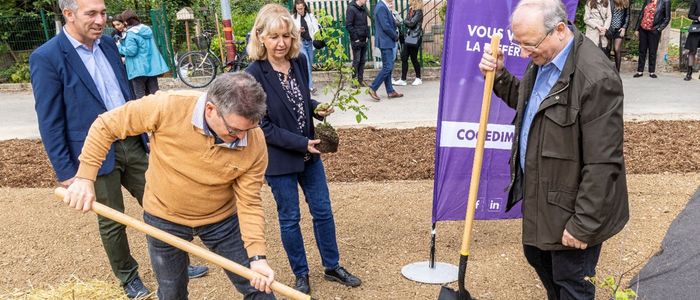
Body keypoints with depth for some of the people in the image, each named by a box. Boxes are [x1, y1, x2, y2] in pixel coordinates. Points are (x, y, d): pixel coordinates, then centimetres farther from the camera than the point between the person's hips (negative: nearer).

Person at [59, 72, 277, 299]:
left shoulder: (255, 143, -24)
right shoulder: (167, 107, -29)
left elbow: (249, 202, -17)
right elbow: (106, 126, -15)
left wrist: (257, 256, -26)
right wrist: (84, 177, -19)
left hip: (222, 219, 1)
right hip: (165, 217, 0)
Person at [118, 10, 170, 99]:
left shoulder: (131, 34, -13)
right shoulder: (147, 29, 10)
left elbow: (131, 51, -19)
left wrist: (119, 47, -4)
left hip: (139, 69, -7)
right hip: (152, 67, 7)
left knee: (140, 95, 0)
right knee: (154, 92, 10)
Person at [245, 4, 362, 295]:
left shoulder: (299, 62, -2)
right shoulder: (254, 75, -19)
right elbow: (263, 126, -18)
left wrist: (317, 108, -5)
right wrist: (301, 144, -20)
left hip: (308, 152, 6)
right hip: (279, 159, -5)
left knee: (323, 211, 14)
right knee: (290, 218, 10)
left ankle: (332, 267, 33)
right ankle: (301, 275, 29)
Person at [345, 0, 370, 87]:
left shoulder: (363, 8, 12)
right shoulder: (351, 9, -11)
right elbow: (348, 25, -16)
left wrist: (367, 35, 8)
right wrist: (355, 38, -16)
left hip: (364, 40, 7)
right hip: (356, 41, -7)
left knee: (363, 61, 10)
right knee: (356, 61, -2)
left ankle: (360, 80, 17)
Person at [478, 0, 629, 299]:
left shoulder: (596, 78, -29)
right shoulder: (542, 58, -1)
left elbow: (602, 164, -25)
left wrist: (583, 225, -20)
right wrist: (498, 75, 1)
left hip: (570, 206, -9)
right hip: (538, 193, 9)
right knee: (536, 255, 27)